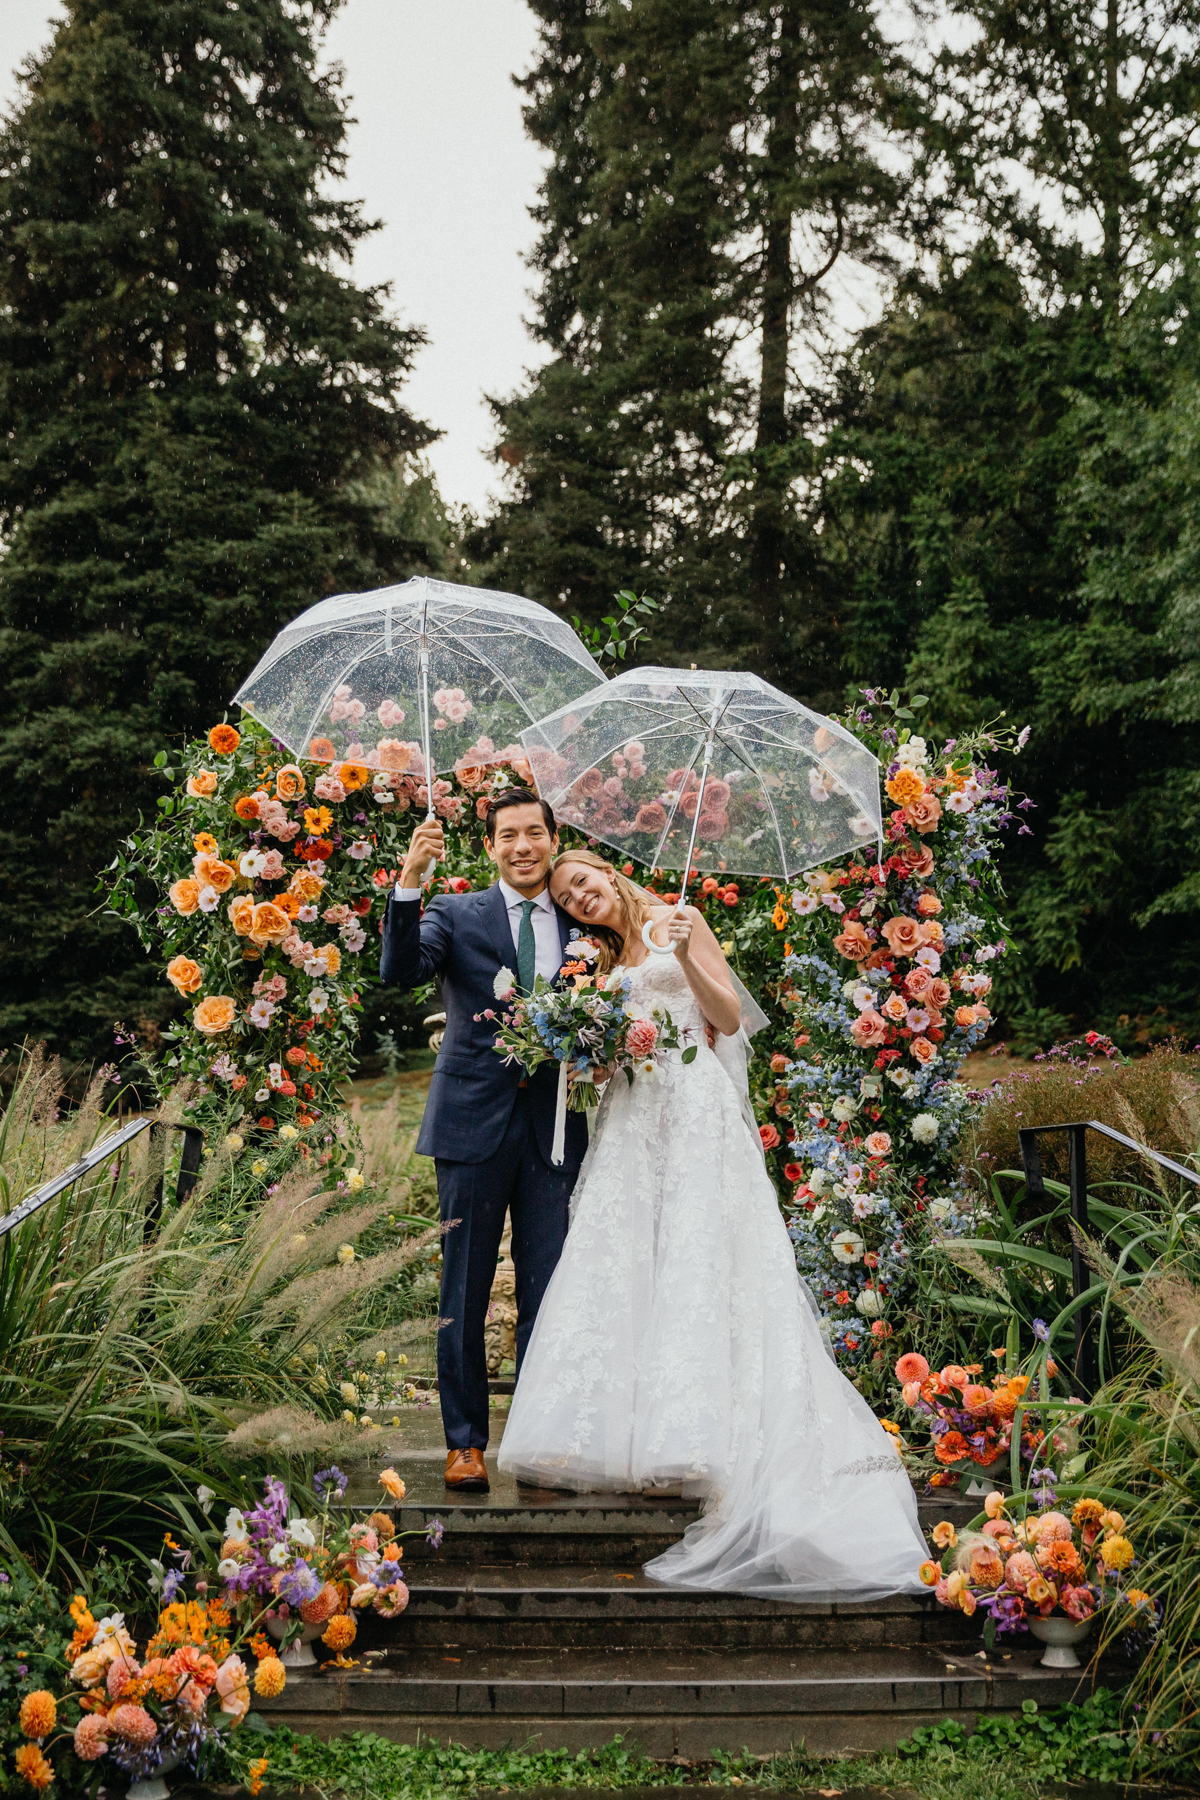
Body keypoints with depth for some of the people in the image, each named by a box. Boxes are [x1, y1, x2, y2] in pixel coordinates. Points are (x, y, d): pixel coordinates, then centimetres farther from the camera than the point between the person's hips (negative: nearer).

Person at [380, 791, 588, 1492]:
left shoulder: (580, 926, 11)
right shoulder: (456, 914, 3)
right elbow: (401, 971, -15)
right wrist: (409, 882, -27)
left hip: (554, 1128, 2)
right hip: (475, 1120, -2)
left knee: (548, 1291, 5)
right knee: (465, 1292, 4)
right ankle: (466, 1442, 14)